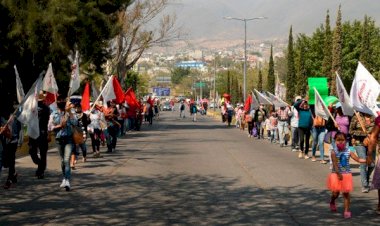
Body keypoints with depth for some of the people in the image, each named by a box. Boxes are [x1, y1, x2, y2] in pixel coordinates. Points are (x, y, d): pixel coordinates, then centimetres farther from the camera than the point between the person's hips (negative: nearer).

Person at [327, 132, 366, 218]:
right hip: (336, 174, -2)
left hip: (346, 174, 2)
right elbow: (335, 163, -18)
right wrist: (338, 174, -27)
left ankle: (347, 210, 9)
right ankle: (332, 202, 35)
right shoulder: (334, 151, -9)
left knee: (346, 193, 2)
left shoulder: (348, 151, -2)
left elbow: (358, 159, -3)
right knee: (335, 192, 1)